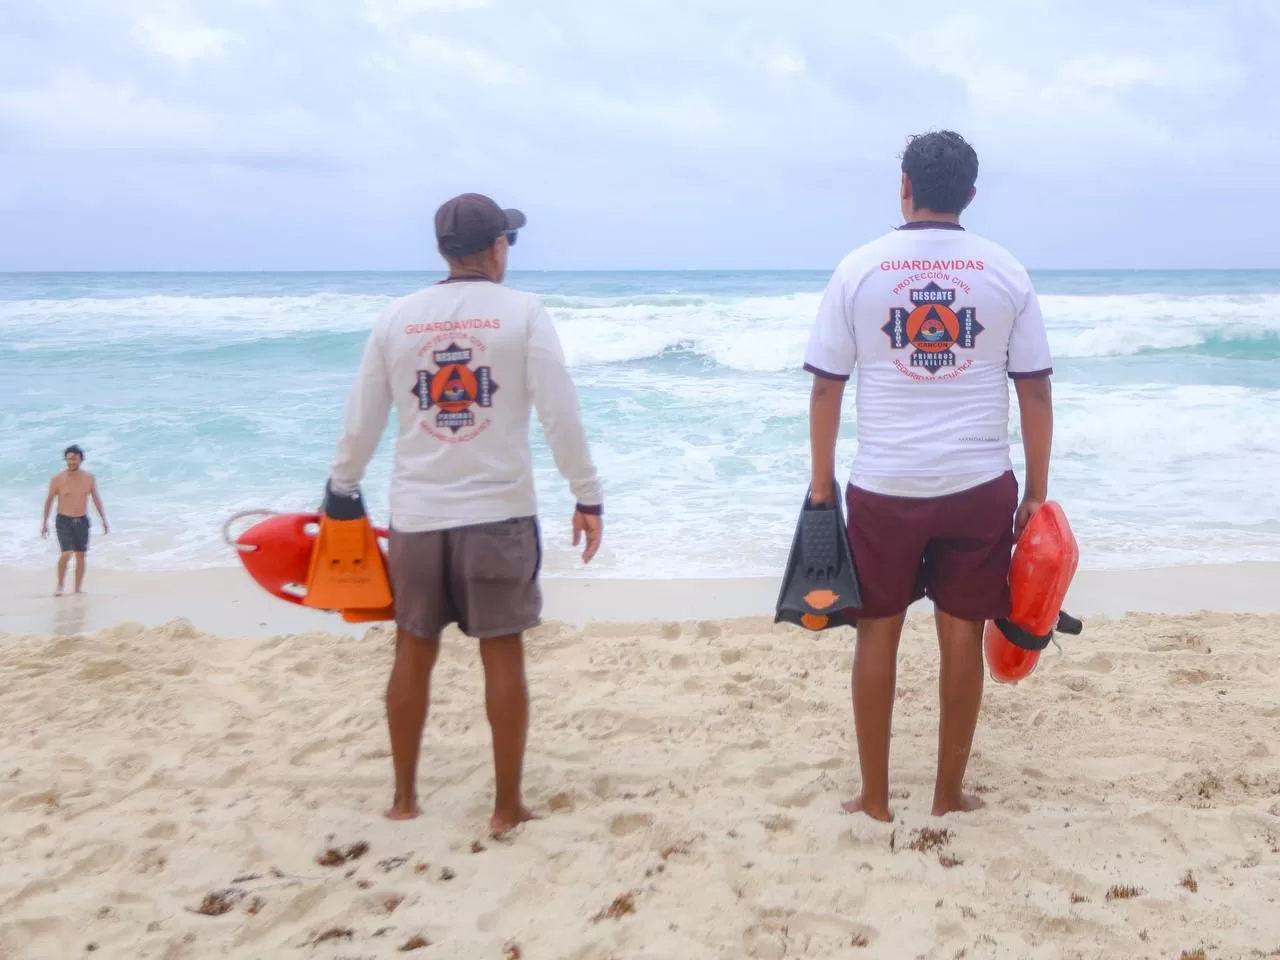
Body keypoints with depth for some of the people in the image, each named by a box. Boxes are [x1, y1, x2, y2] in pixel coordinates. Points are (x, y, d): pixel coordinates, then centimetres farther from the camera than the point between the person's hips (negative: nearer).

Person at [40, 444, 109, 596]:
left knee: (81, 555, 7)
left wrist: (104, 519, 7)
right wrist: (45, 522, 2)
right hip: (63, 521, -3)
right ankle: (60, 585, 5)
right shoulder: (57, 479, -9)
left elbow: (96, 499, 8)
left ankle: (78, 589, 17)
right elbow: (49, 501, 1)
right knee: (66, 553, -16)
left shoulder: (89, 478, -3)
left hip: (82, 521, 3)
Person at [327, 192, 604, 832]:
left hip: (416, 514, 3)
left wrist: (341, 492, 22)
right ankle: (507, 807, 10)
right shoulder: (522, 312, -5)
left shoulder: (396, 318, 4)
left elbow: (360, 424, 8)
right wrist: (587, 497, -3)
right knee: (502, 655, 5)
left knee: (413, 652, 14)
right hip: (498, 511, -3)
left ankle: (403, 799, 23)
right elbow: (560, 415, -10)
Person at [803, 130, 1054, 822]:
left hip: (883, 487, 0)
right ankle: (949, 794, 20)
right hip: (980, 486, 1)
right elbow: (1035, 389, 2)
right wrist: (1037, 493, 9)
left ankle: (874, 797, 18)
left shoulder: (859, 268, -1)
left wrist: (821, 485, 7)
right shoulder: (1005, 272, 1)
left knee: (877, 634, 10)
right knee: (961, 636, 9)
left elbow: (826, 387, -1)